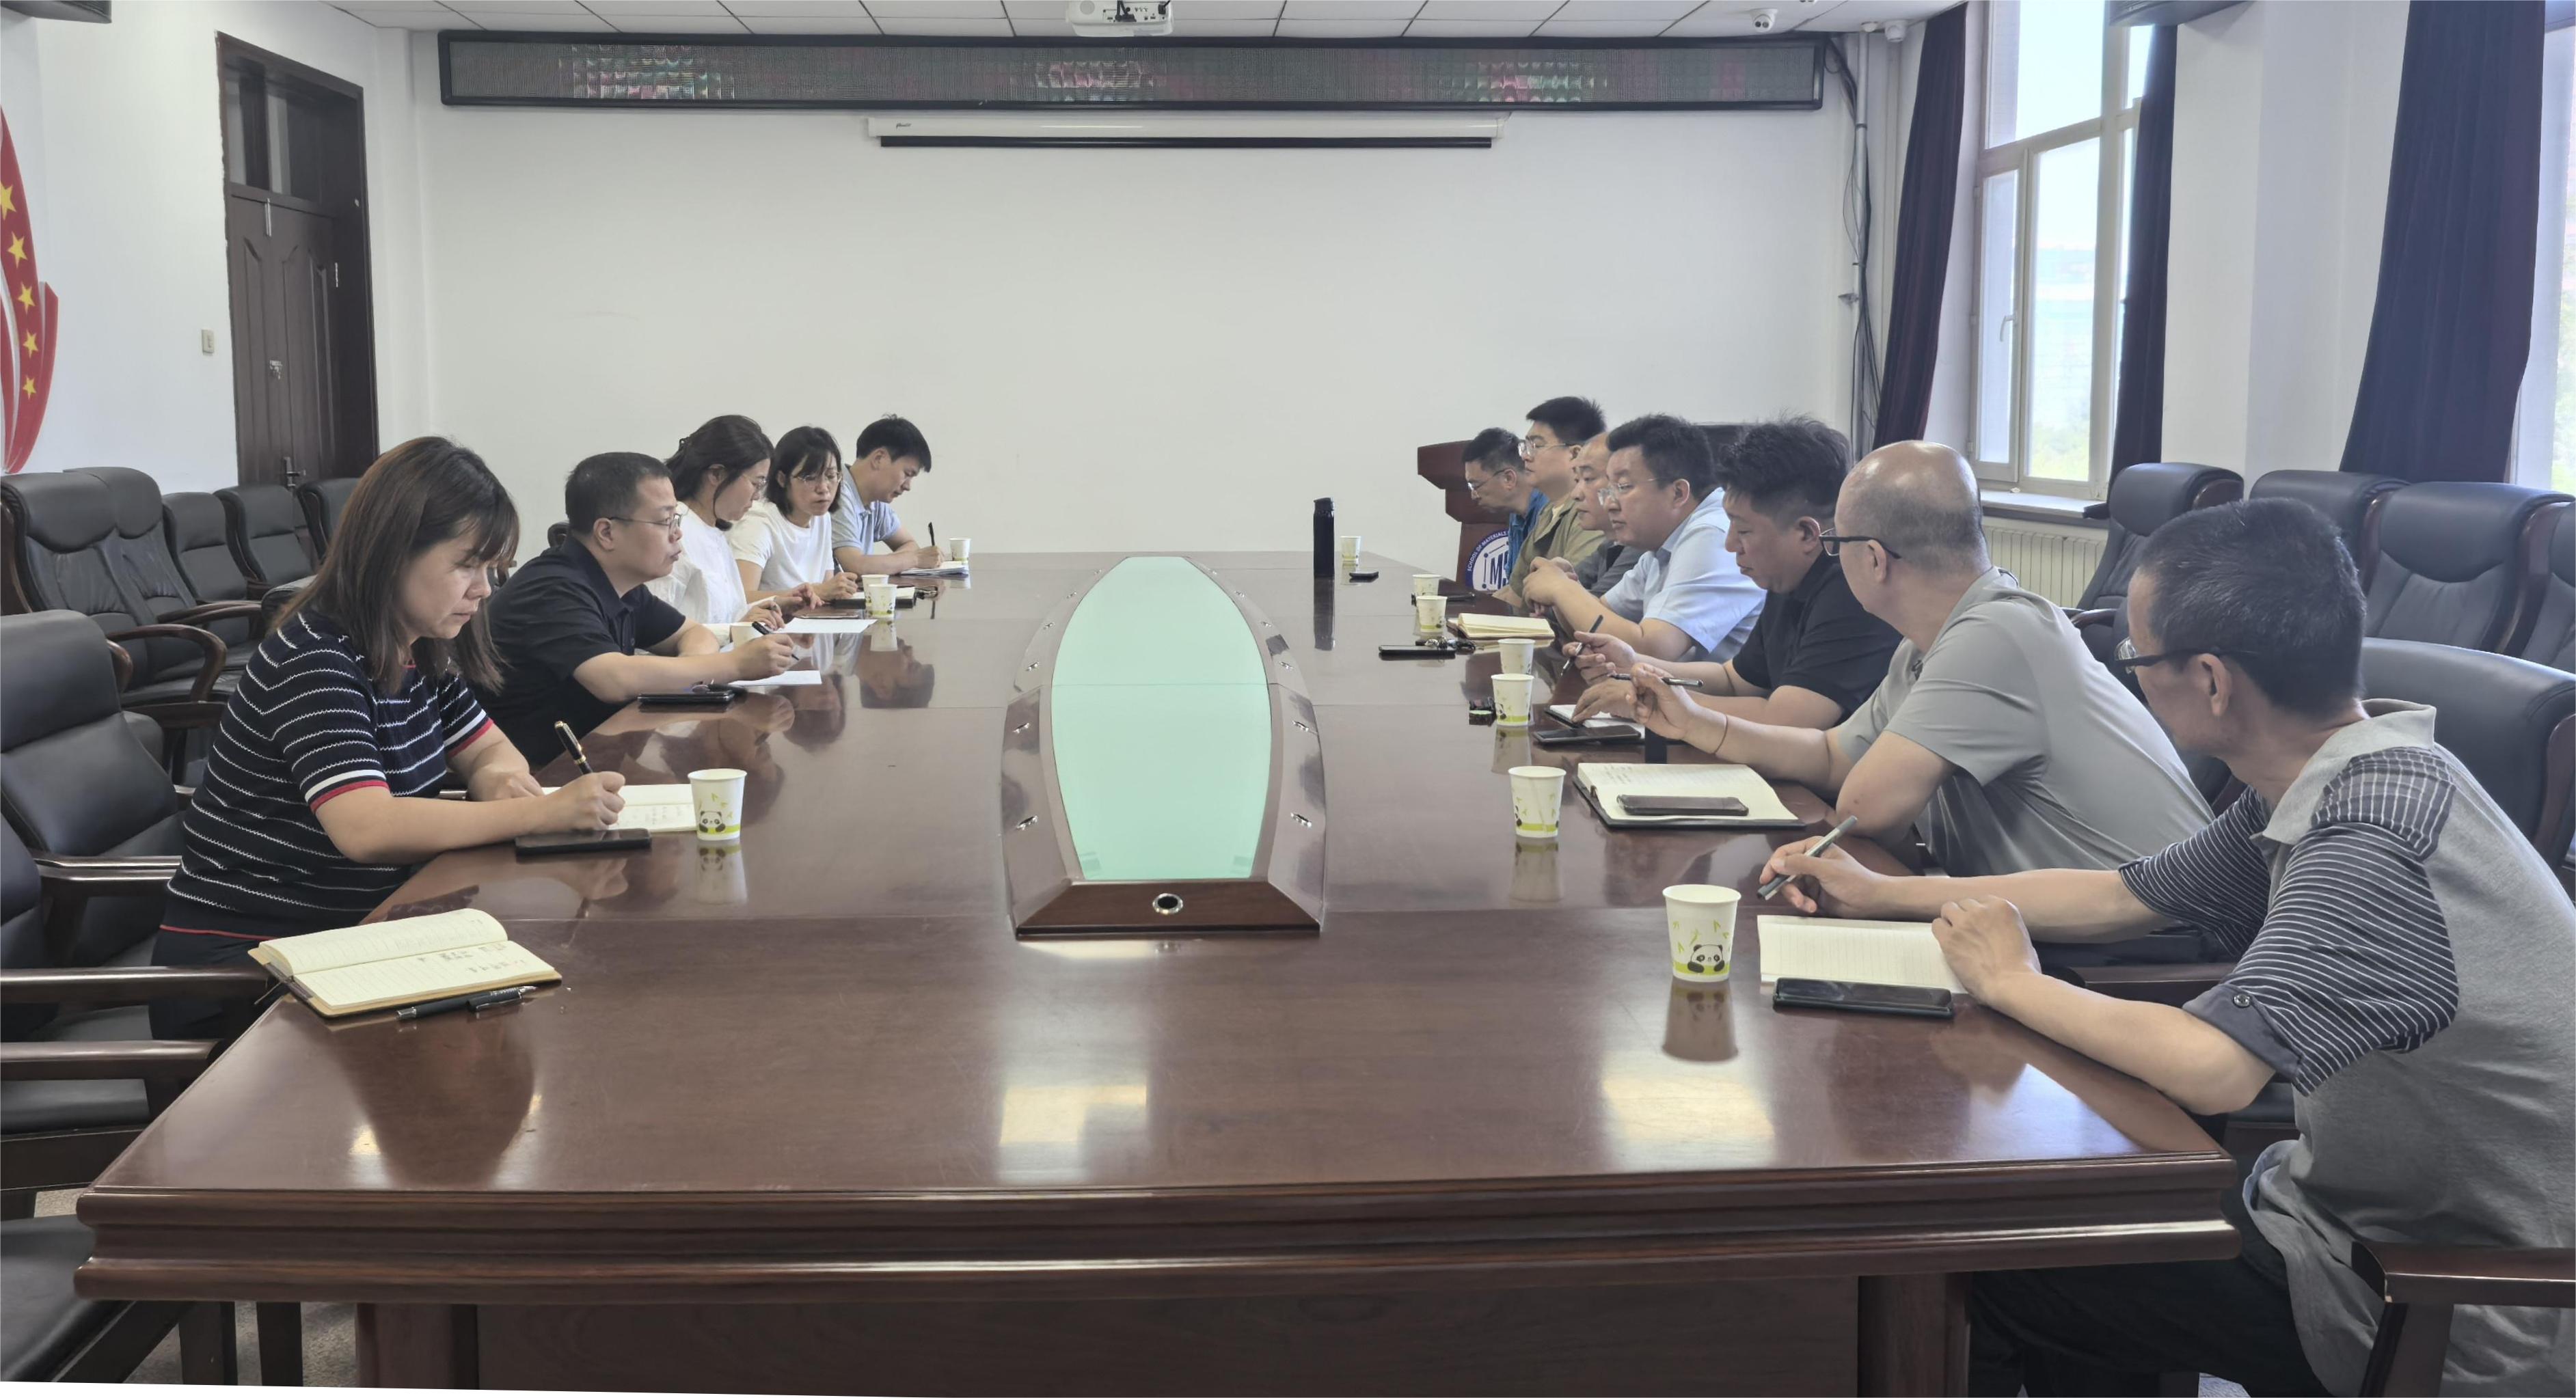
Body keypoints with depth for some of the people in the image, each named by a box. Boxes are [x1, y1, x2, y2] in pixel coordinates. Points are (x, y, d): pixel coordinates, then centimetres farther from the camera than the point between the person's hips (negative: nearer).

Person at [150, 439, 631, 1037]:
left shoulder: (422, 652, 6)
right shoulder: (314, 658, -20)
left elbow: (488, 747, 17)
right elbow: (368, 829, -32)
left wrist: (496, 777, -9)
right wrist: (544, 811, -34)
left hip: (356, 930, 8)